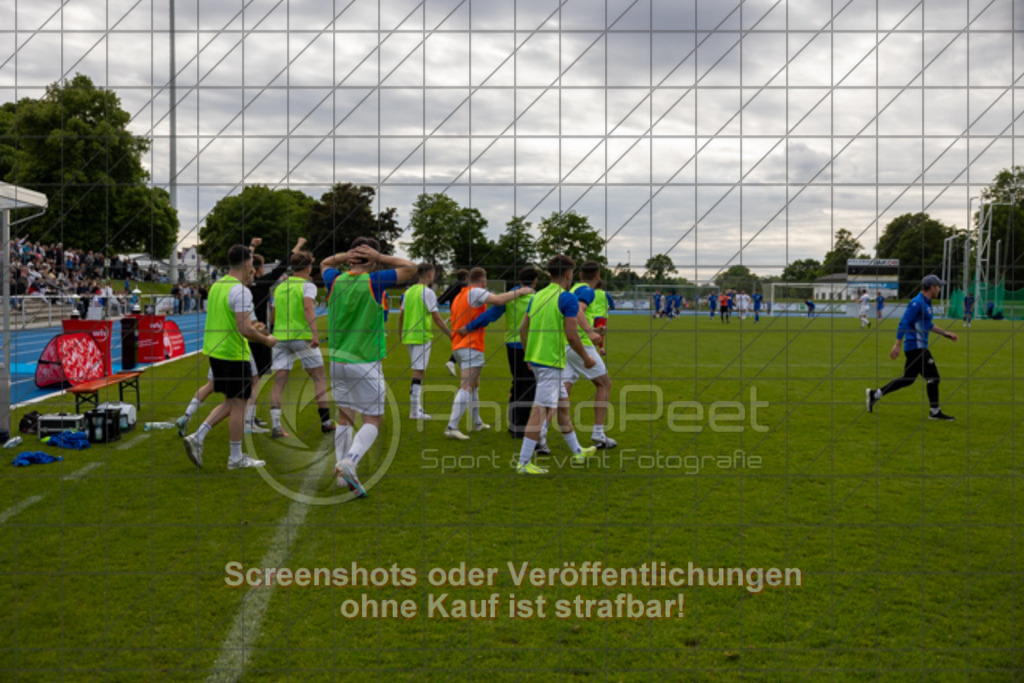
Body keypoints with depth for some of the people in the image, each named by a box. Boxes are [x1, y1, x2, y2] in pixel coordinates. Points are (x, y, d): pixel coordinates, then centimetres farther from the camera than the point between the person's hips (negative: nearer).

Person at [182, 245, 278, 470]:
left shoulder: (217, 285, 10)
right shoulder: (241, 291, -18)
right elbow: (245, 330, -23)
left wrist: (252, 328, 23)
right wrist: (266, 340, -7)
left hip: (214, 350, 9)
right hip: (234, 354, -9)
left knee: (231, 402, 19)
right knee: (238, 404, 3)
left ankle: (197, 437, 10)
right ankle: (236, 458, 11)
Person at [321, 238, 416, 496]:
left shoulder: (336, 280, 3)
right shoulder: (374, 281, -10)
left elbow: (324, 263, 27)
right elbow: (410, 267, 3)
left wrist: (346, 255, 8)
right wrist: (379, 257, -1)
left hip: (338, 361, 5)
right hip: (366, 363, -5)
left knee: (345, 417, 15)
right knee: (372, 421, 1)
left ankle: (341, 471, 16)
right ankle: (349, 462, -19)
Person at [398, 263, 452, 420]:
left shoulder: (409, 291, 12)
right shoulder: (428, 292, -10)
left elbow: (401, 315, 16)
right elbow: (436, 318, -12)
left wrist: (401, 333, 27)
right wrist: (450, 334, -6)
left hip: (408, 336, 7)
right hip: (422, 336, -7)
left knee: (418, 370, 17)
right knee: (418, 371, -5)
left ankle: (417, 405, 20)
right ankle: (415, 410, -5)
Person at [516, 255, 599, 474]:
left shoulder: (537, 296, 12)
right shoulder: (568, 298, -11)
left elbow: (523, 329, 13)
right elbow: (571, 335, -16)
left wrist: (528, 355, 24)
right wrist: (586, 358, -2)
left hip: (535, 357, 9)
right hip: (552, 361, -9)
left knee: (562, 405, 20)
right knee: (542, 410, -7)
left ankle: (577, 452, 33)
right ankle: (524, 462, -6)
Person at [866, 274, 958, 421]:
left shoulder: (926, 303, 16)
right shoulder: (917, 303, -15)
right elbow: (903, 323, -20)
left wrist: (945, 333, 29)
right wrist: (897, 345, -24)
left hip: (919, 347, 10)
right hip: (916, 346, -10)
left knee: (908, 379, 12)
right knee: (932, 376, -4)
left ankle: (874, 394, 14)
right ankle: (935, 412, 5)